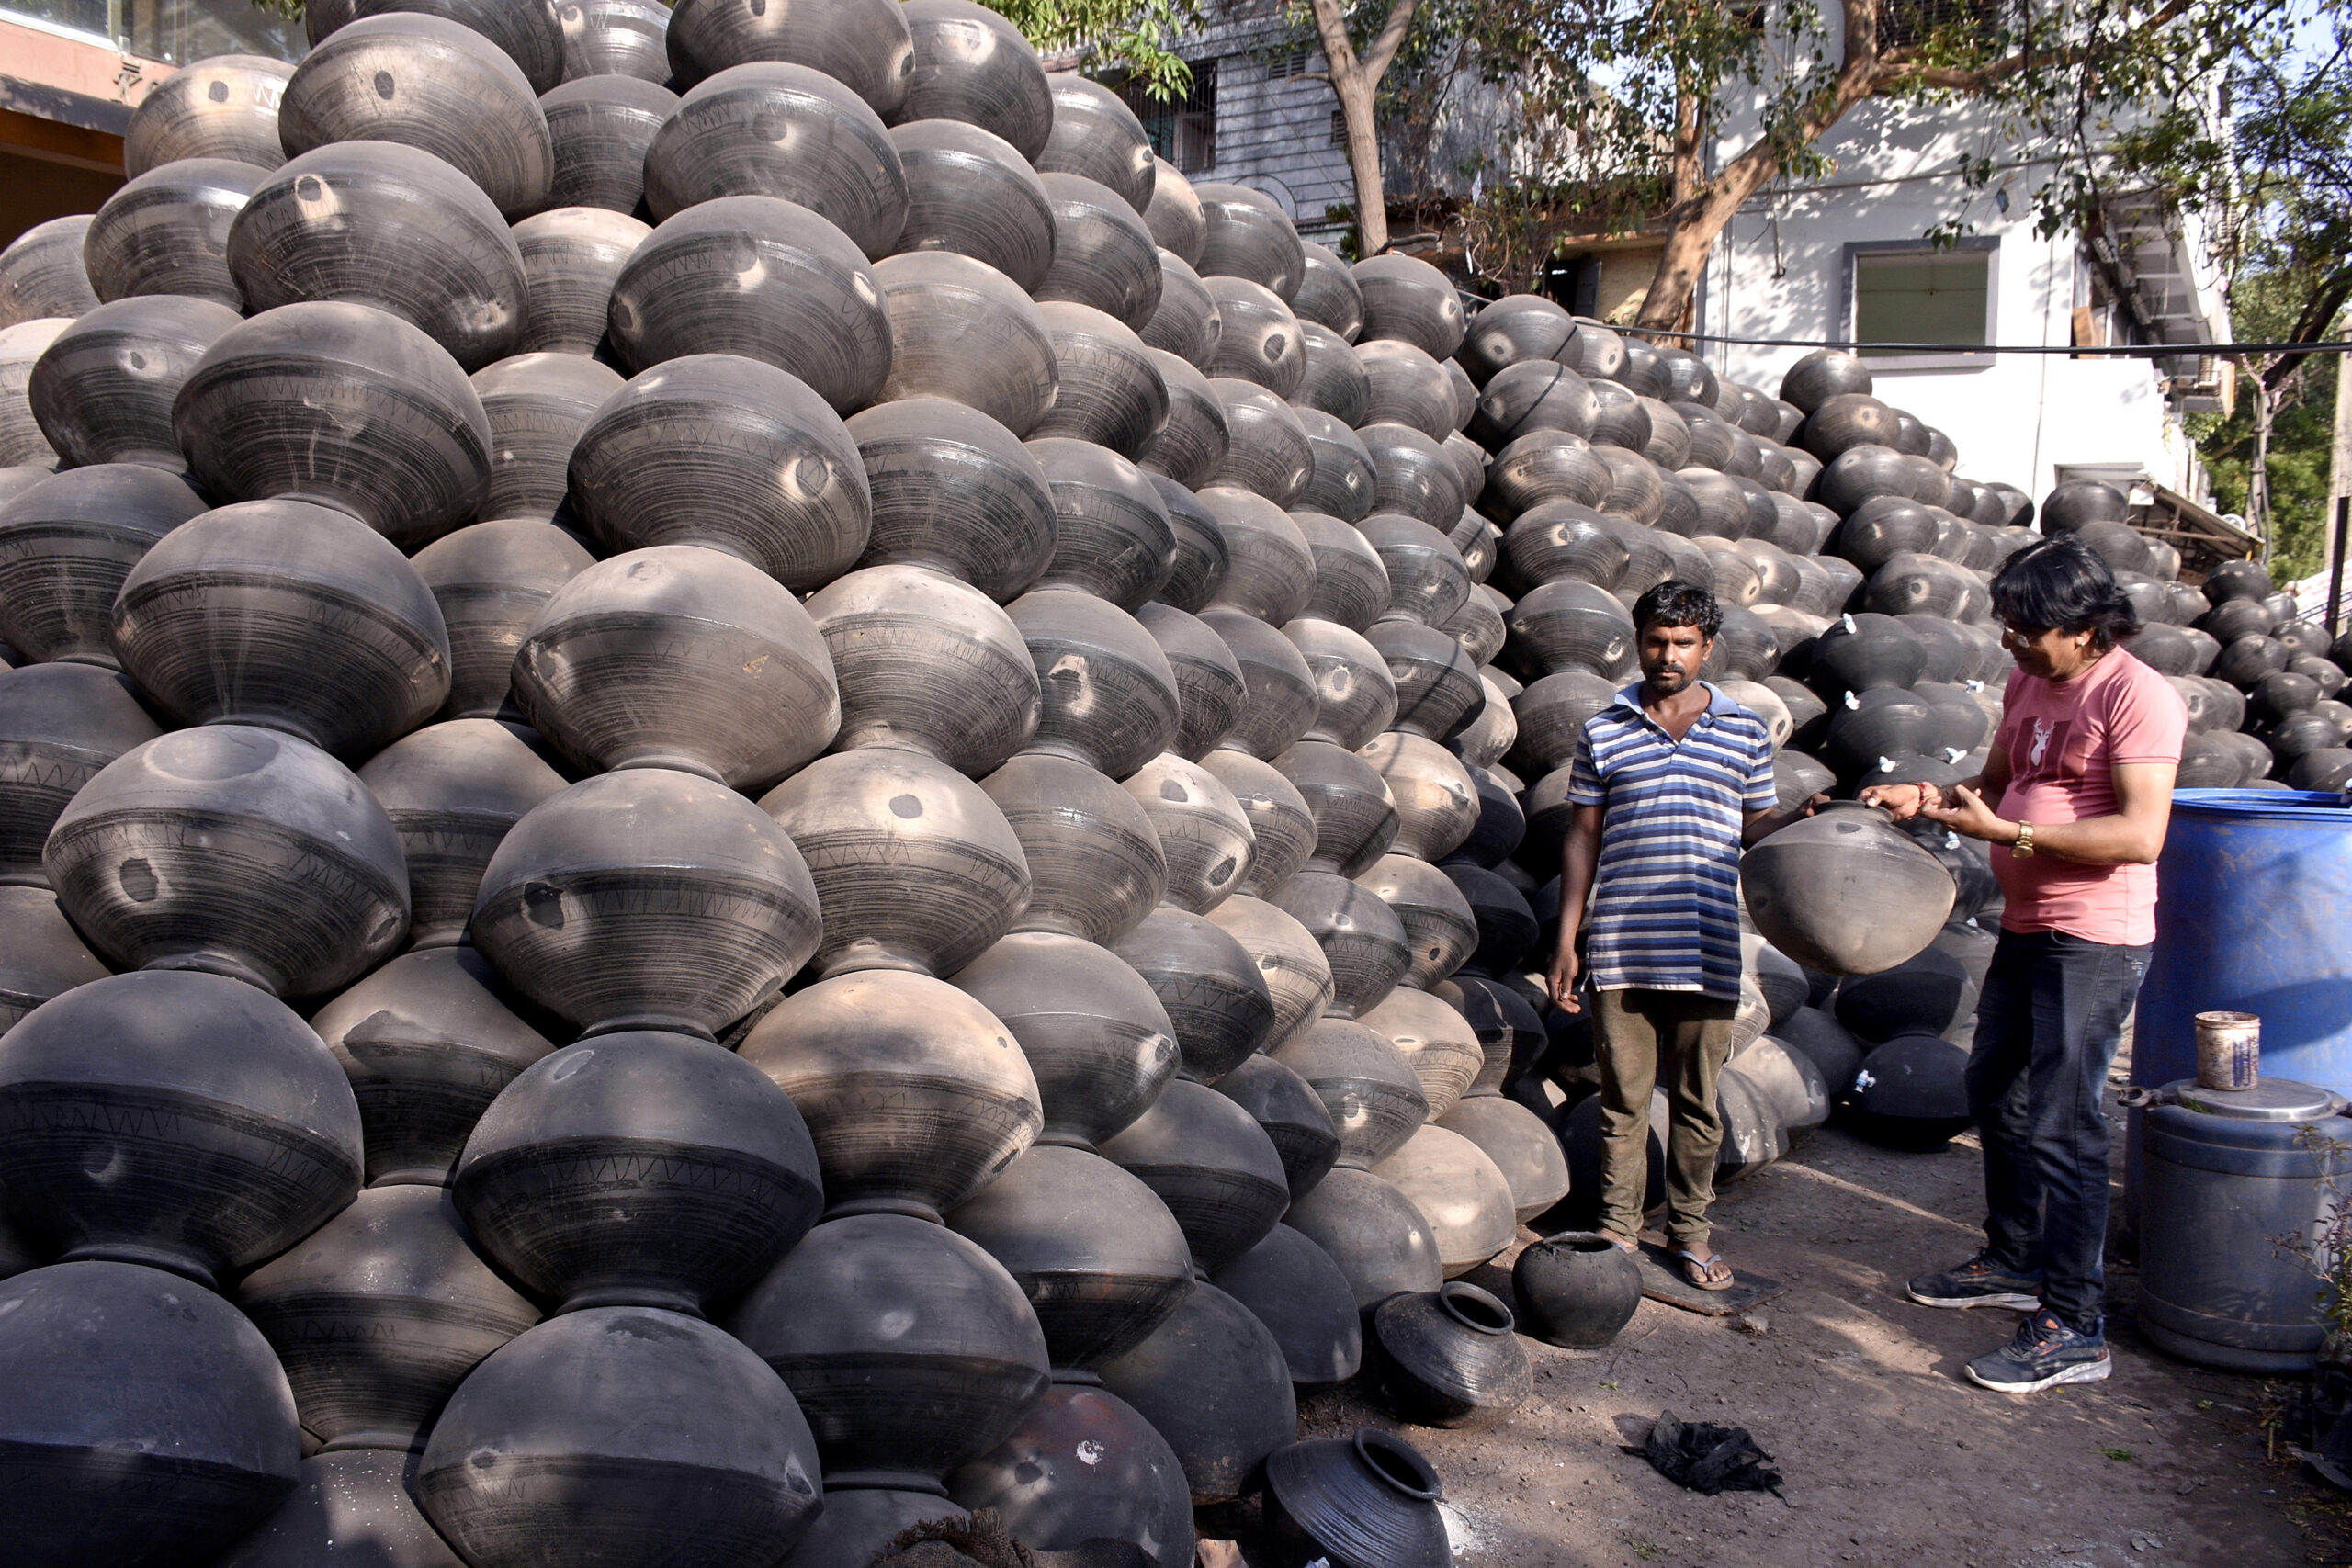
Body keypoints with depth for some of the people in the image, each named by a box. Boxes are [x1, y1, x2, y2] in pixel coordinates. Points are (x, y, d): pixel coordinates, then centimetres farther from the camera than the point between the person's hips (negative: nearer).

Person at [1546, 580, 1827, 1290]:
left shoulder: (1744, 732, 7)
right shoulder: (1605, 732, 7)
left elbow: (1756, 824, 14)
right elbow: (1584, 837, 8)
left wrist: (1801, 816, -10)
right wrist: (1566, 941, 5)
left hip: (1705, 952, 0)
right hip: (1621, 950, 0)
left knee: (1697, 1099, 9)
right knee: (1623, 1097, 7)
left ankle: (1690, 1230, 25)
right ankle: (1618, 1226, 22)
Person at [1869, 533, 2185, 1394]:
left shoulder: (2137, 696, -17)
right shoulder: (2028, 684, 9)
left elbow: (2140, 836, -24)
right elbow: (1997, 780, 22)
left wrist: (2010, 832, -25)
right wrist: (1931, 798, 2)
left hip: (2096, 941, -10)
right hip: (2026, 928, 10)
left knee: (2060, 1123, -8)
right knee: (1996, 1092, 20)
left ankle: (2073, 1328, 2)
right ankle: (2014, 1259, 38)